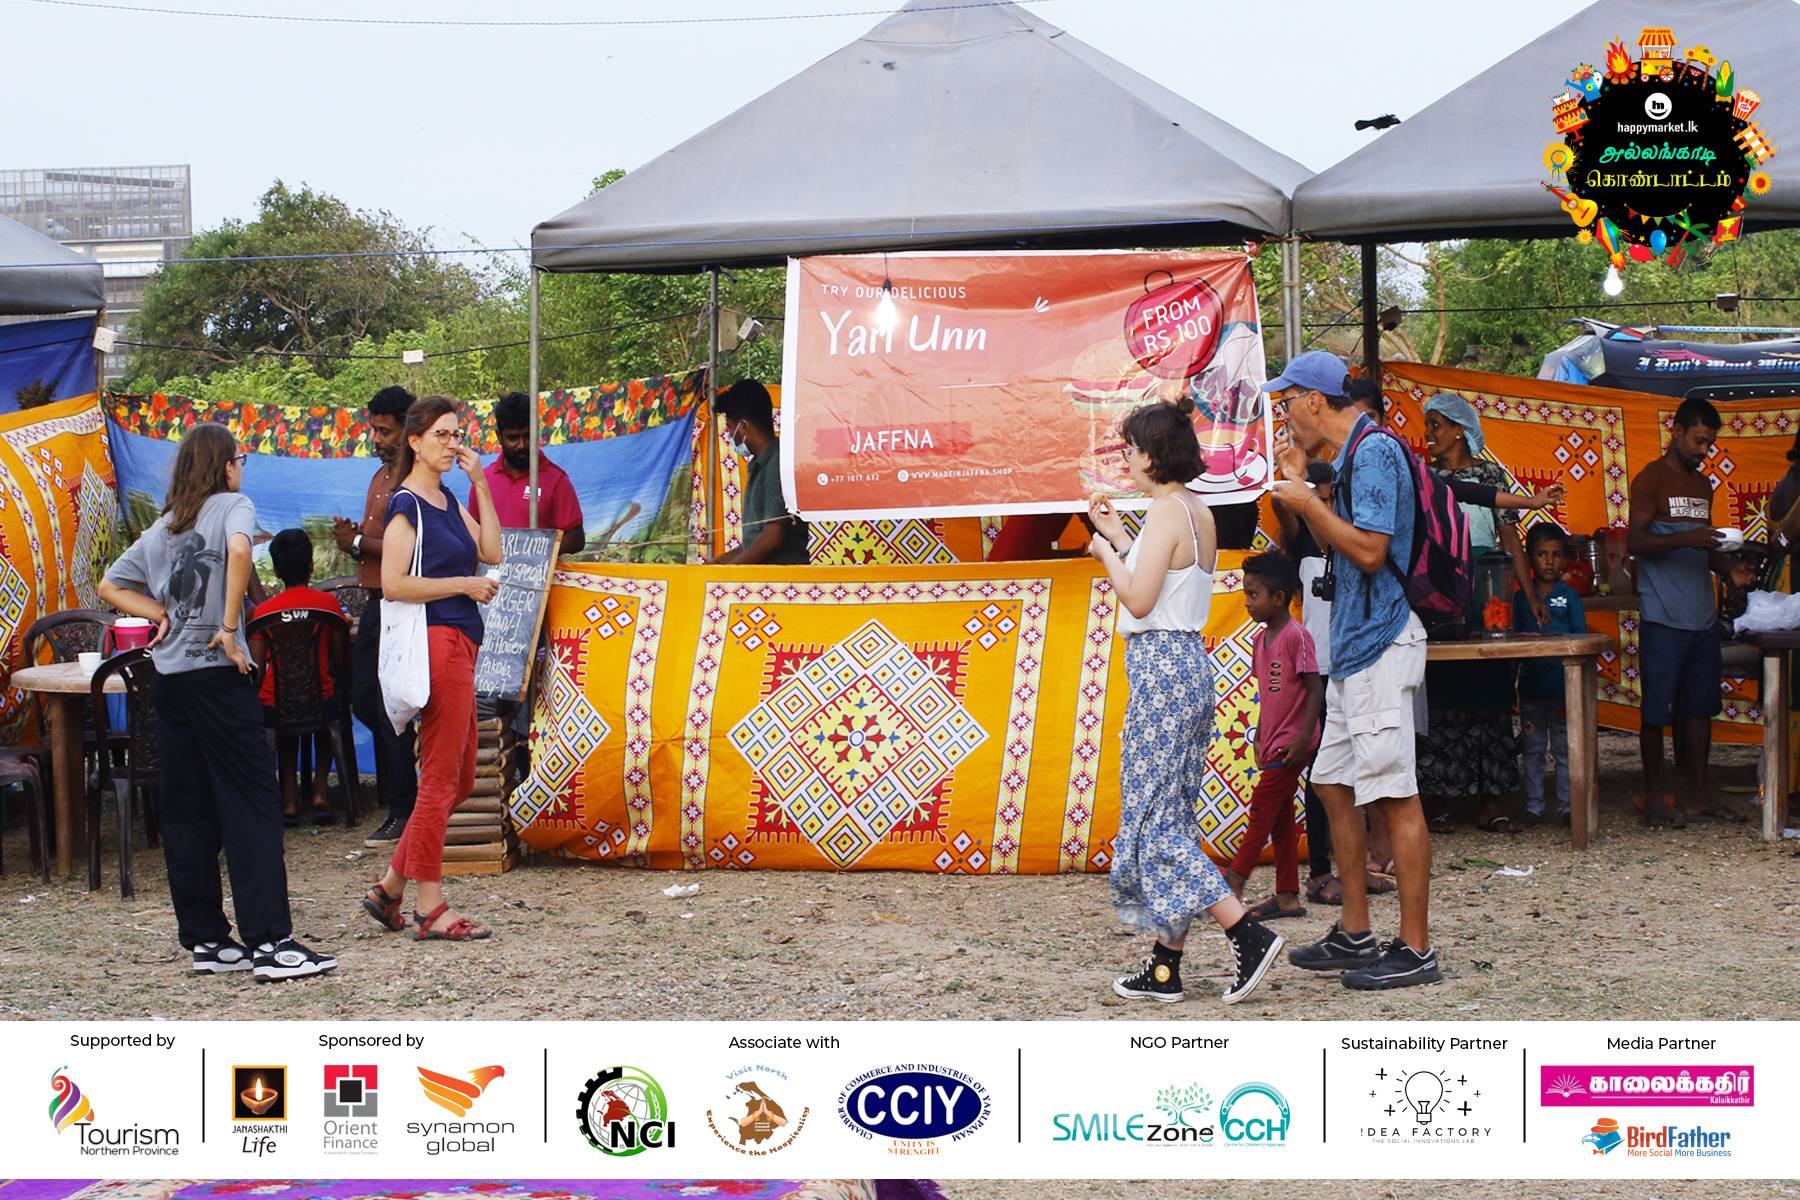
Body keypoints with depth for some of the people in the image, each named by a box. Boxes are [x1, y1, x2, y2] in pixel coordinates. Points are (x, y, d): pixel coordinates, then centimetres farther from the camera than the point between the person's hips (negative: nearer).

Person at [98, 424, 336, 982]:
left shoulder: (161, 528, 17)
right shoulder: (232, 505, -1)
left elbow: (110, 586, 21)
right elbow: (239, 550, -23)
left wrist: (162, 614, 10)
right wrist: (229, 628, -17)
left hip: (168, 679, 7)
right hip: (216, 673, -7)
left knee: (187, 811, 9)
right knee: (252, 804, -7)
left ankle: (205, 939, 12)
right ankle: (270, 941, -11)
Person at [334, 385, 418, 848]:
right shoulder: (381, 476, 19)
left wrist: (360, 544, -17)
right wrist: (352, 536, 6)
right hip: (375, 602, 10)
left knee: (391, 709, -7)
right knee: (363, 699, 13)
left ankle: (402, 812, -1)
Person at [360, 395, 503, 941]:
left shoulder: (448, 501, 18)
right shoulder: (406, 505, -8)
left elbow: (491, 552, 9)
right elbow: (394, 584, -17)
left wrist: (480, 484, 7)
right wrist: (465, 584, -13)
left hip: (459, 642, 10)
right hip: (434, 640, -10)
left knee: (458, 779, 13)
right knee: (441, 778, -6)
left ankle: (391, 887, 18)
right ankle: (429, 907, -1)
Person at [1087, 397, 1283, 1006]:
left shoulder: (1166, 511, -14)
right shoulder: (1199, 511, 14)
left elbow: (1139, 599, -20)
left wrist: (1105, 552, -4)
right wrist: (1120, 538, 22)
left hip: (1160, 666, -10)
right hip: (1191, 660, 10)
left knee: (1153, 820, -6)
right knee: (1172, 816, 10)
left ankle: (1248, 933, -13)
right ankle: (1165, 967, 12)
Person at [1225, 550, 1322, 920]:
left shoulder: (1297, 636, -14)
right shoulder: (1261, 640, 12)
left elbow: (1315, 689, -15)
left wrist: (1302, 738, -20)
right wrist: (1259, 739, 18)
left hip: (1290, 744, -9)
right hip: (1273, 743, 9)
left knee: (1262, 811, -7)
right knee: (1280, 818, 9)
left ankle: (1232, 885, -5)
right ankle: (1287, 897, 12)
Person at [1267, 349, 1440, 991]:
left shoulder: (1374, 451, -14)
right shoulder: (1351, 455, 16)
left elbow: (1369, 551, -22)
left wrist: (1308, 502, -12)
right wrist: (1298, 482, 16)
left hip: (1381, 645, -11)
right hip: (1353, 647, 11)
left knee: (1396, 795, -8)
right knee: (1334, 784, 14)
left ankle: (1415, 949, -5)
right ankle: (1355, 934, 22)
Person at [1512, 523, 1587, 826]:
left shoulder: (1569, 596, 2)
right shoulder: (1521, 597, 7)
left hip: (1562, 684, -2)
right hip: (1531, 685, 2)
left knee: (1564, 749, 2)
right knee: (1533, 749, 7)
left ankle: (1566, 804, 8)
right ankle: (1533, 805, 12)